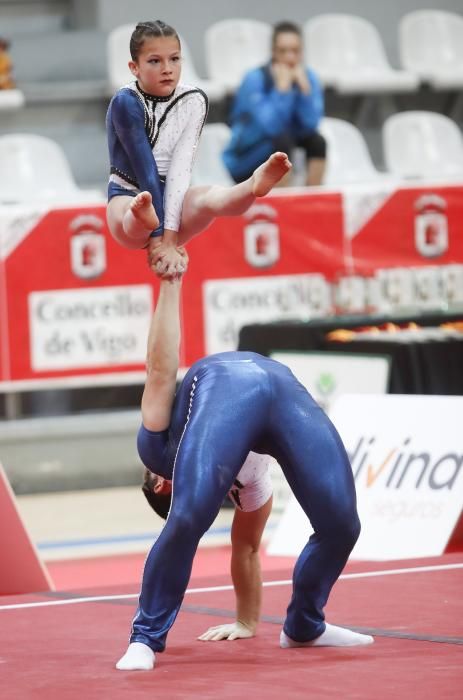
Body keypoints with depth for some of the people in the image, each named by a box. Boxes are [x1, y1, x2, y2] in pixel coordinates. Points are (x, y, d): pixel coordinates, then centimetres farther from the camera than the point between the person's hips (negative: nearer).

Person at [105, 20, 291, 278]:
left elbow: (180, 168, -14)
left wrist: (169, 234, -26)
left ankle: (255, 185, -63)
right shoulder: (126, 103, -14)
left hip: (172, 199, 2)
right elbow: (145, 169, -22)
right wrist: (159, 238, -29)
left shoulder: (194, 100, -4)